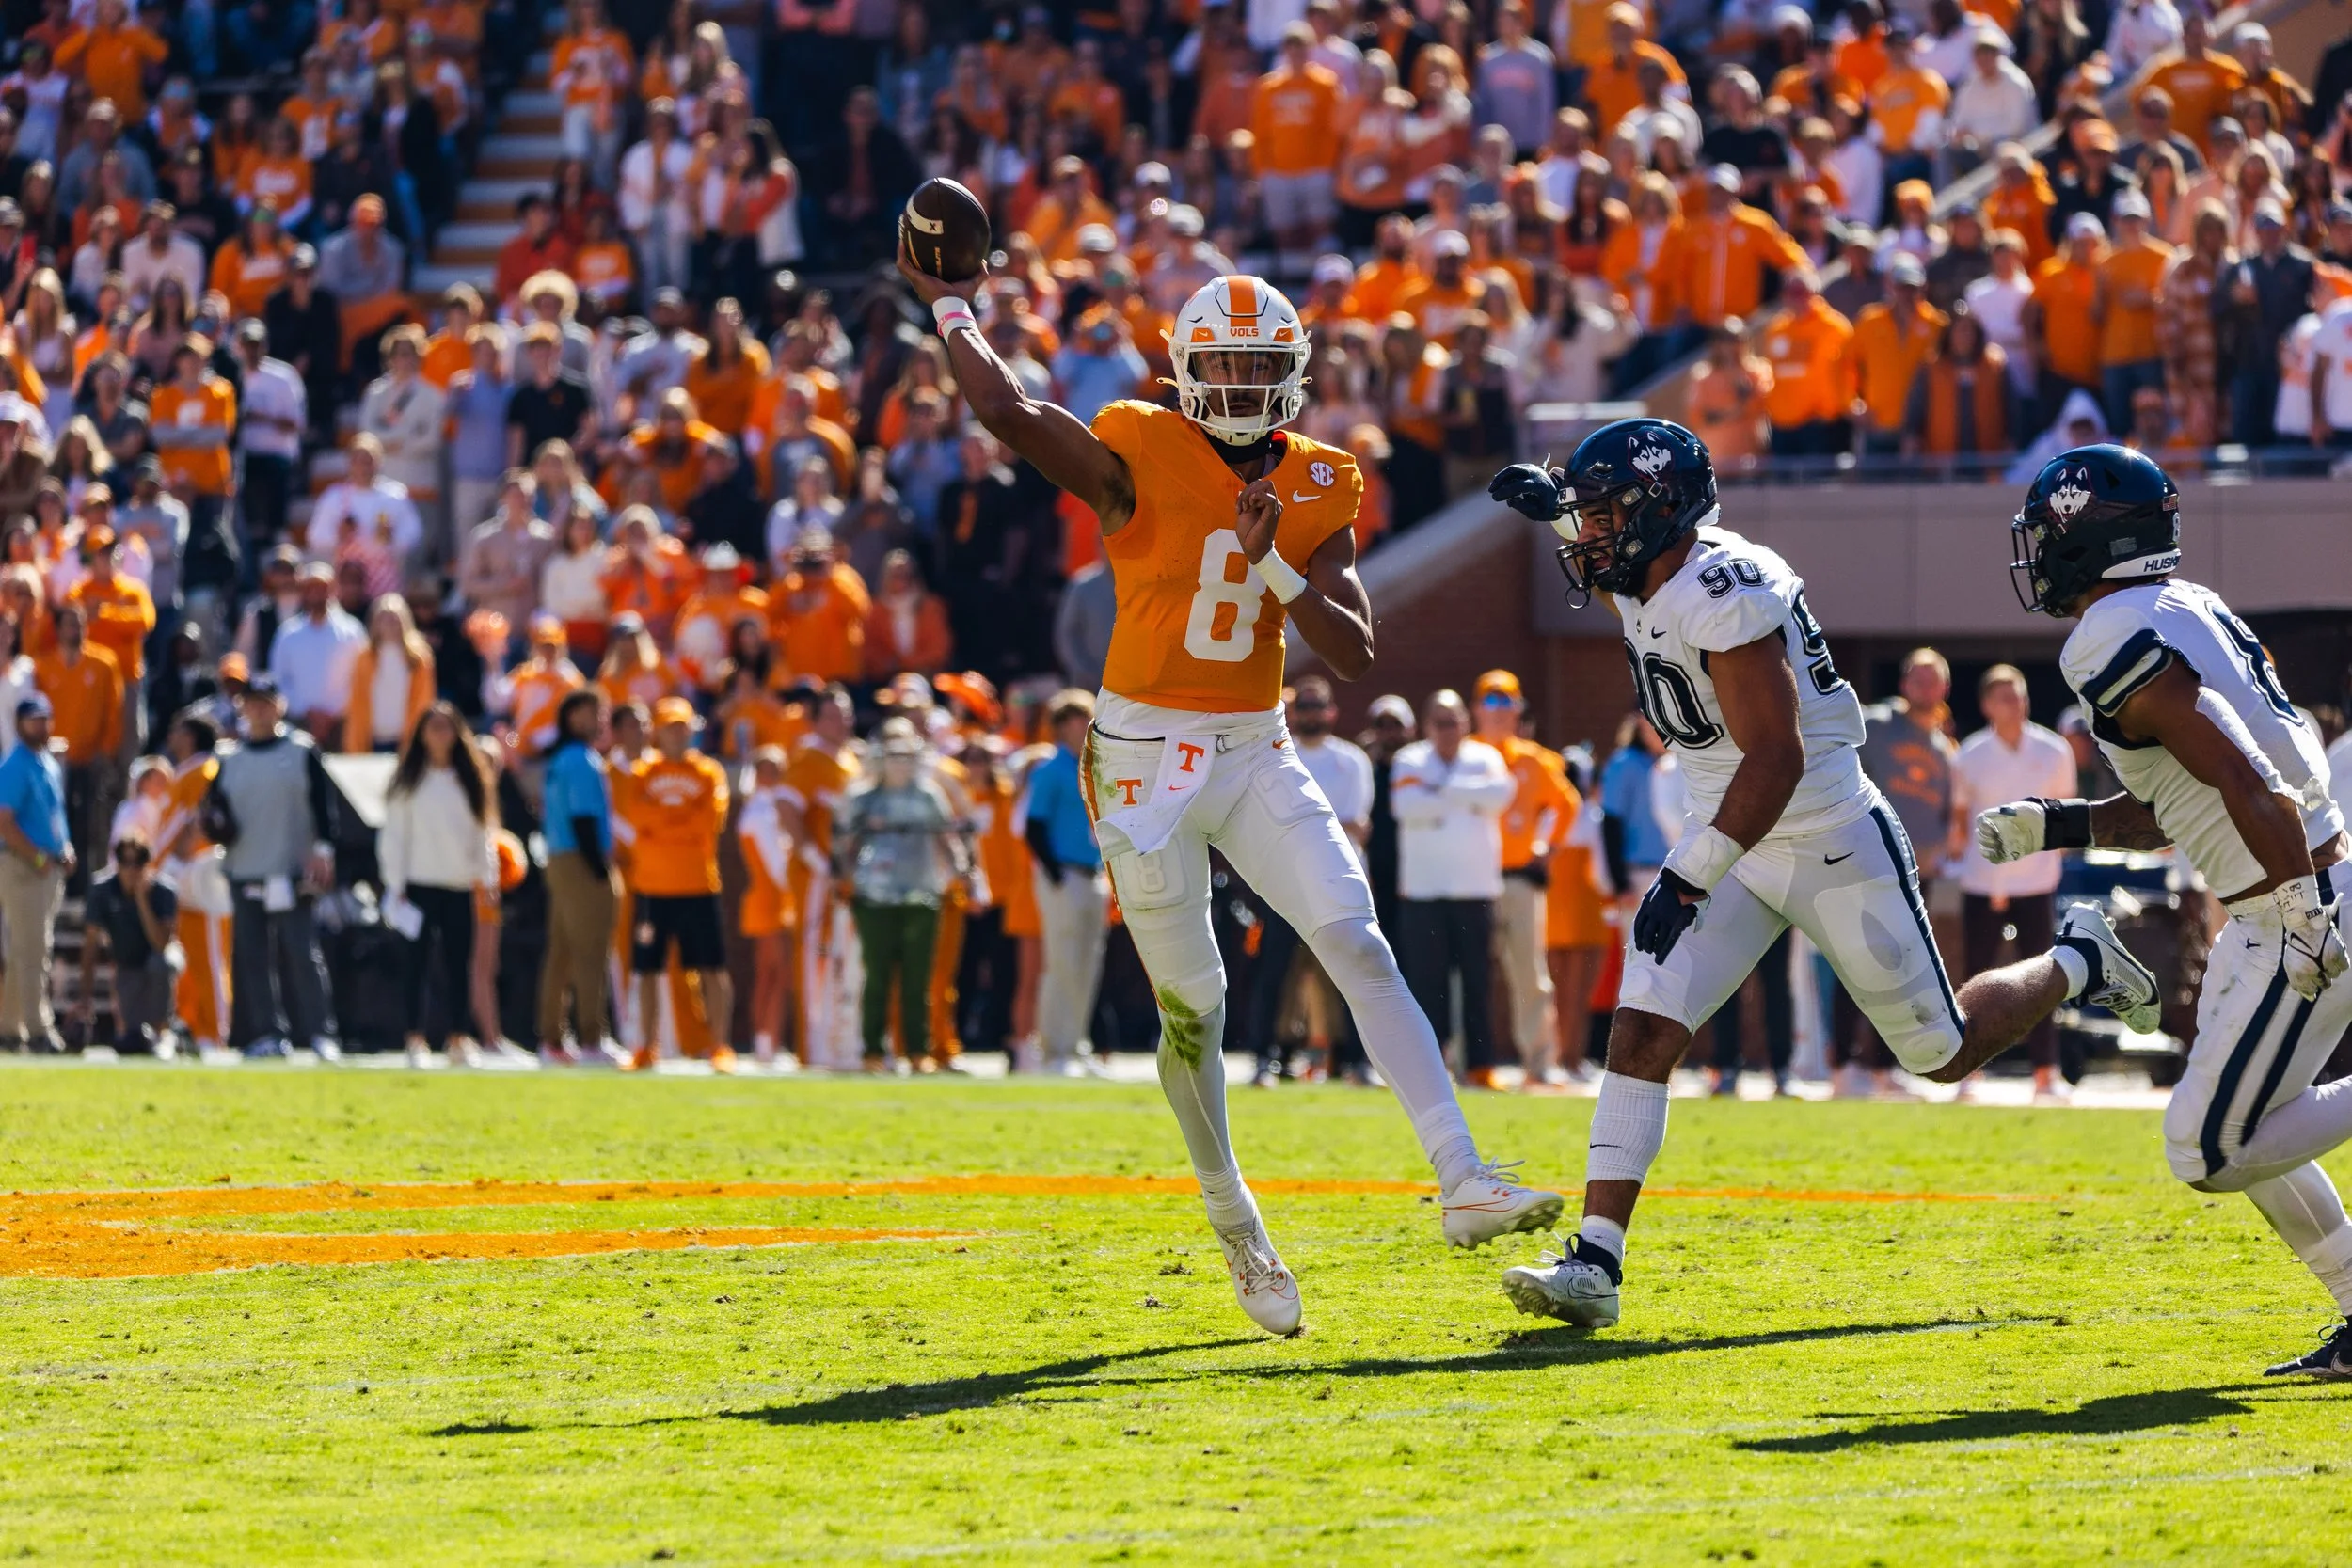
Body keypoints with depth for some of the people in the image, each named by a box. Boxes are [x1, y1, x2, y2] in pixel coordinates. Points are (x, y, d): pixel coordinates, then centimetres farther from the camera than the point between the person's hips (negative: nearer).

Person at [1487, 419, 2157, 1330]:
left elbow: (1776, 759, -30)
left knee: (1945, 1052, 7)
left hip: (1833, 844, -8)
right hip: (1731, 847, 8)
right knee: (1643, 1032, -12)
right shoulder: (1643, 584, 0)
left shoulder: (1724, 596, -27)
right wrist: (1554, 505, 9)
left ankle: (2075, 964, 36)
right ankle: (1595, 1263, -17)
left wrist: (1688, 878, -31)